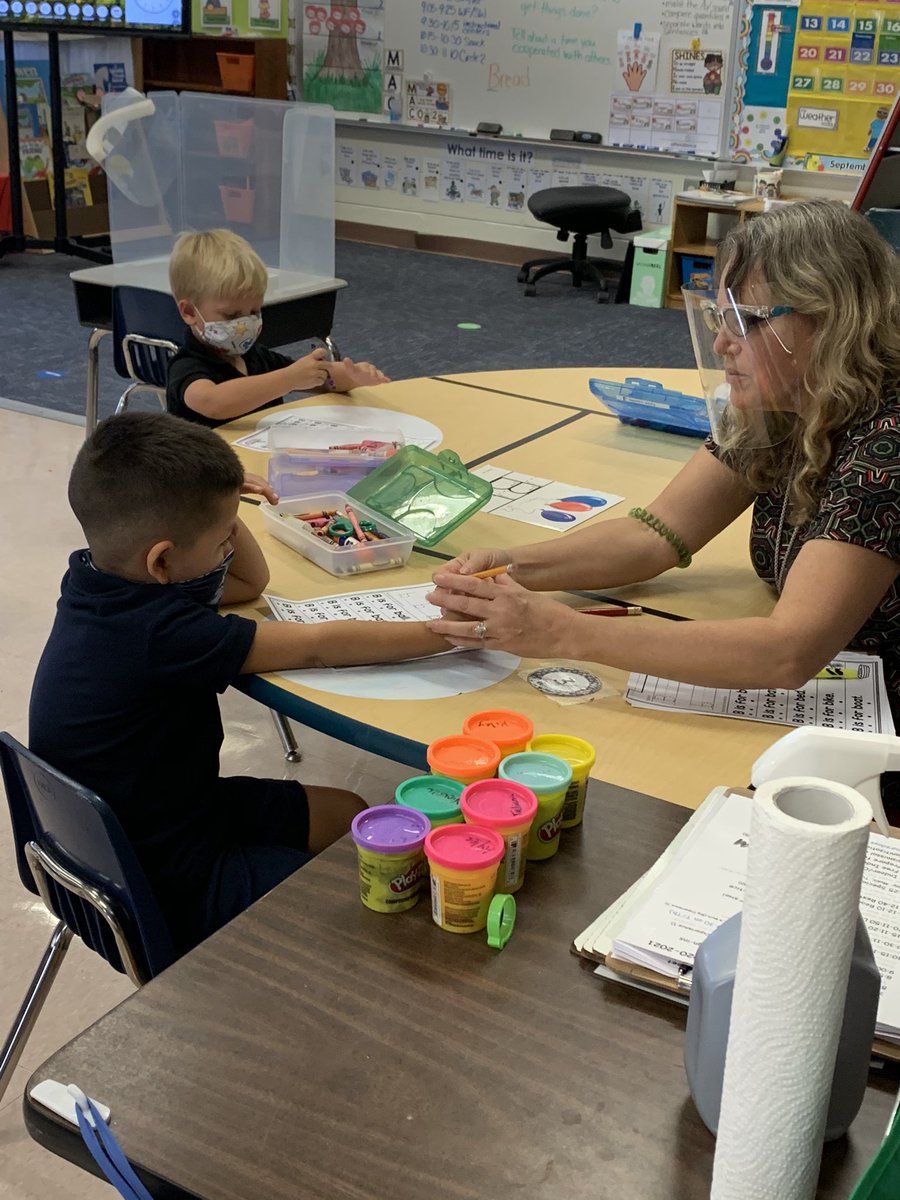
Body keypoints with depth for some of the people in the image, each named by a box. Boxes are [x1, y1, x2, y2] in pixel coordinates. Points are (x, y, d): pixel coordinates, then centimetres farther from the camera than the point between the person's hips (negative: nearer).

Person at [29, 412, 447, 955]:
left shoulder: (101, 574, -7)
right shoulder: (159, 634, -34)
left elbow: (250, 582, 8)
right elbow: (318, 647, -26)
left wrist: (216, 502, -8)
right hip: (166, 885, -9)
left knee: (347, 813, 18)